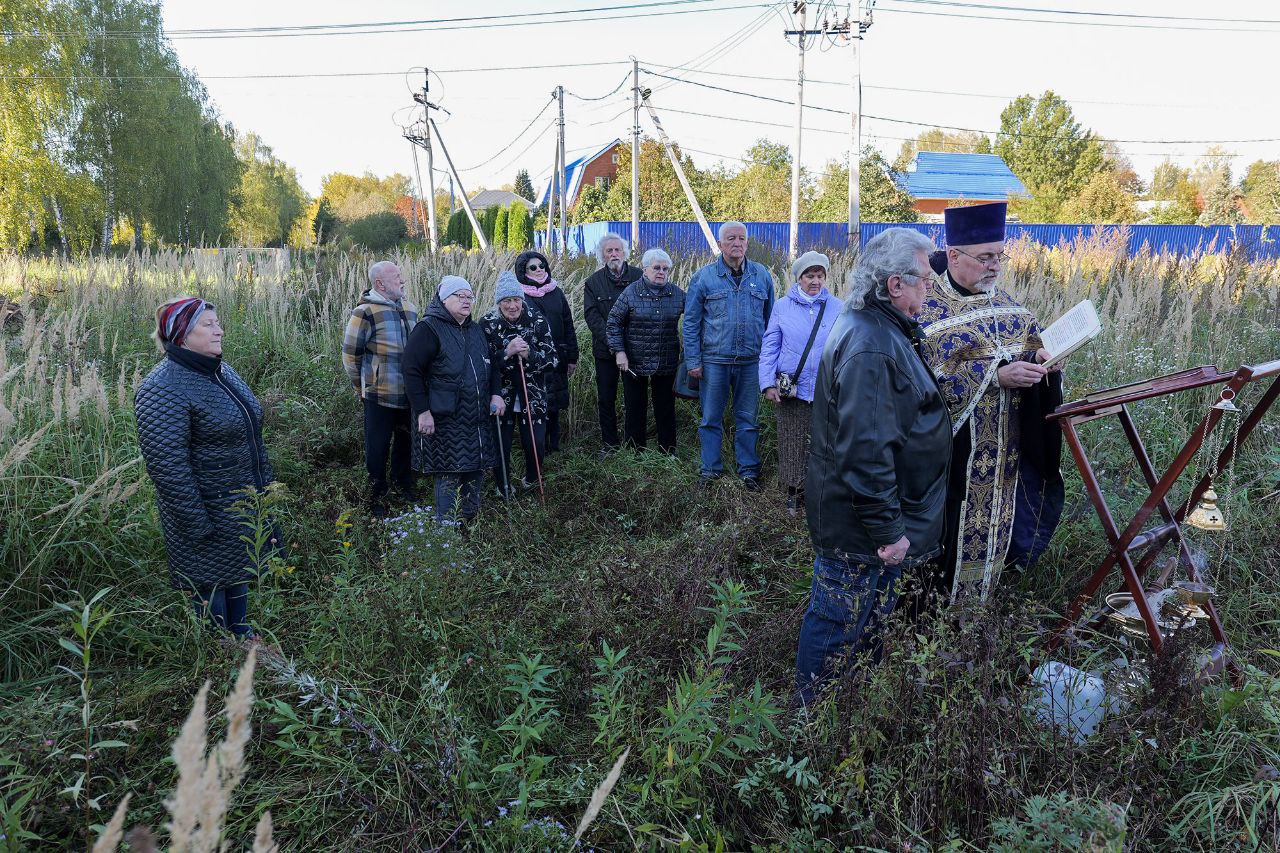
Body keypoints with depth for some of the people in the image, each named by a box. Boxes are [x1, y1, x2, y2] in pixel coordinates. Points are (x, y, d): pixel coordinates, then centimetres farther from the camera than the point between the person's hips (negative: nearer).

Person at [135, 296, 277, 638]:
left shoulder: (221, 371, 6)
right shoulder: (163, 389, -23)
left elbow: (251, 435, 16)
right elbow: (167, 465, -25)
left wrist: (266, 481, 17)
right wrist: (196, 525, -23)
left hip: (245, 505, 9)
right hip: (209, 514, -8)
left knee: (239, 574, 23)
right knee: (211, 588, 8)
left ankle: (241, 633, 42)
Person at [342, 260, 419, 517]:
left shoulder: (410, 309, 9)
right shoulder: (365, 313, -12)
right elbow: (350, 353, -7)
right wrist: (362, 388, -1)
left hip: (409, 394, 6)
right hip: (380, 396, -6)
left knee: (406, 442, 17)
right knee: (378, 447, 5)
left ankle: (404, 488, 34)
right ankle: (377, 497, 19)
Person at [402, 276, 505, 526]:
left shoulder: (476, 330, 15)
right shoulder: (428, 329, -9)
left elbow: (493, 364, 23)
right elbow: (412, 372, -12)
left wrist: (496, 394, 7)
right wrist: (422, 411, -17)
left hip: (477, 417, 7)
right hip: (444, 419, -7)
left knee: (476, 468, 11)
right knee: (449, 473, -4)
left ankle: (472, 519, 26)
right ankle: (448, 525, 8)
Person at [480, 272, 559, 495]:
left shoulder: (537, 320, -6)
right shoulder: (487, 323, -7)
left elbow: (552, 360, -5)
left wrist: (530, 354, -23)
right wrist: (507, 353, -24)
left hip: (532, 395, 1)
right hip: (501, 396, 0)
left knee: (535, 443, -1)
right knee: (501, 445, 1)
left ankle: (531, 480, 30)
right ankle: (504, 491, 25)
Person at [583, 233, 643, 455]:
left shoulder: (639, 277, 1)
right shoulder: (593, 282, 5)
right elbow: (592, 315, -3)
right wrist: (609, 339, -17)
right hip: (605, 350, 1)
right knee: (606, 398, 6)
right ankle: (609, 442, 16)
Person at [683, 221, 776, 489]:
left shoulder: (762, 275, 6)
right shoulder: (703, 277, 0)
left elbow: (771, 319, 11)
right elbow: (691, 322, 1)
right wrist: (693, 361, -4)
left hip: (751, 361, 1)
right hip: (714, 360, -1)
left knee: (747, 419, 9)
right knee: (711, 419, 6)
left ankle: (749, 470, 19)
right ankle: (710, 469, 18)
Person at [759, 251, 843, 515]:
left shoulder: (838, 308, 4)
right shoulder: (782, 307, 4)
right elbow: (769, 347, 4)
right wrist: (768, 383, -5)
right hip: (791, 391, 0)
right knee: (793, 444, 6)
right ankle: (794, 491, 22)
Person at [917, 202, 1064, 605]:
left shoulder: (1006, 304, 9)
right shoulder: (926, 310, -13)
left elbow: (1032, 346, 15)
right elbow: (930, 380, -20)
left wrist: (1040, 360, -9)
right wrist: (996, 375, -26)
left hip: (1003, 452, 6)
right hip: (954, 455, -6)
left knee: (994, 533, 14)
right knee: (951, 538, 2)